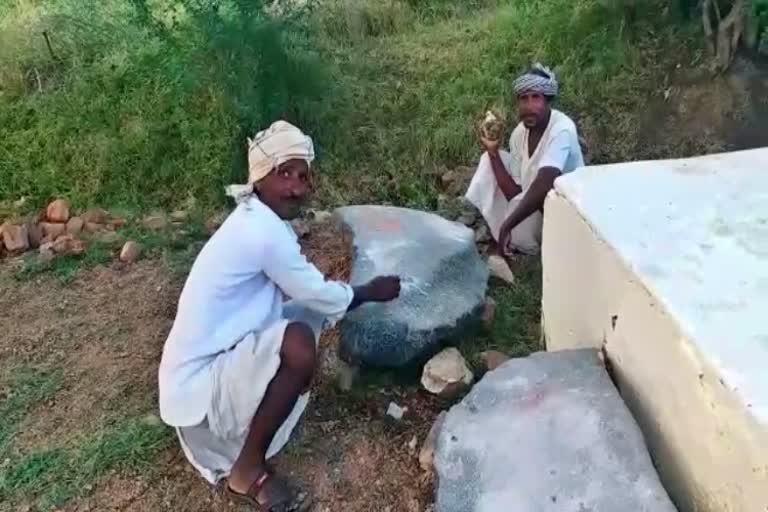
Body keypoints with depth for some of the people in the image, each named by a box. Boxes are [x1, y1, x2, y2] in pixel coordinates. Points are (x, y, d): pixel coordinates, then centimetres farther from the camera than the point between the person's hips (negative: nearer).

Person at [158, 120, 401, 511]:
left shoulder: (256, 220, 4)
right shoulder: (263, 230, -24)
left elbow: (307, 290, 16)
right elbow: (321, 296, -12)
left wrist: (357, 293, 10)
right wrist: (370, 292, 4)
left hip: (213, 360, 10)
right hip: (198, 385, -9)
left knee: (308, 313, 8)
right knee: (298, 344, -29)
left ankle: (243, 425, 14)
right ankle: (247, 472, -7)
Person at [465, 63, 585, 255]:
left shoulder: (561, 129, -27)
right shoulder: (519, 133, -7)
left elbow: (544, 184, -40)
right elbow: (517, 195, -10)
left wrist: (507, 226, -38)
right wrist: (493, 152, -17)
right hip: (532, 208, 7)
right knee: (491, 157, -2)